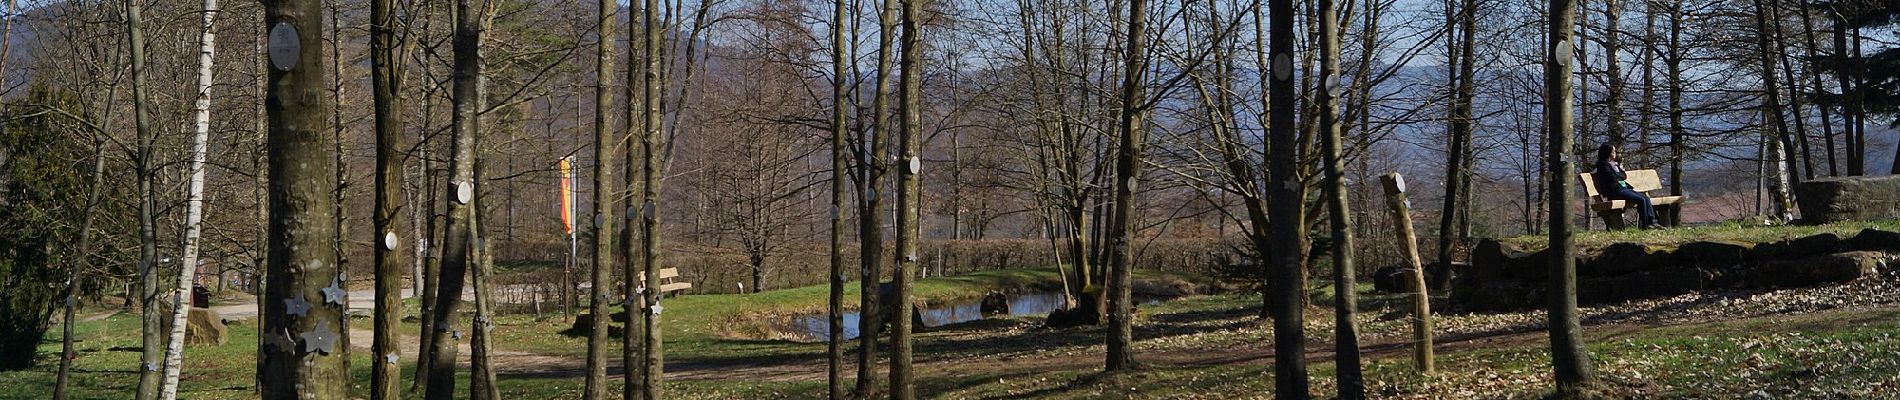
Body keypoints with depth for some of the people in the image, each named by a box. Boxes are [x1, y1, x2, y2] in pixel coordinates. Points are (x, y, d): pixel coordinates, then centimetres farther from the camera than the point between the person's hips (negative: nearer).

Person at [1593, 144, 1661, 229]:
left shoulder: (1614, 164, 23)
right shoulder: (1603, 164, -4)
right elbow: (1613, 177, -11)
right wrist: (1622, 175, 4)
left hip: (1624, 188, 9)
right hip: (1615, 191, -9)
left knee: (1646, 198, -8)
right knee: (1641, 199, -21)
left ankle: (1652, 221, -13)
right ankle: (1646, 225, -15)